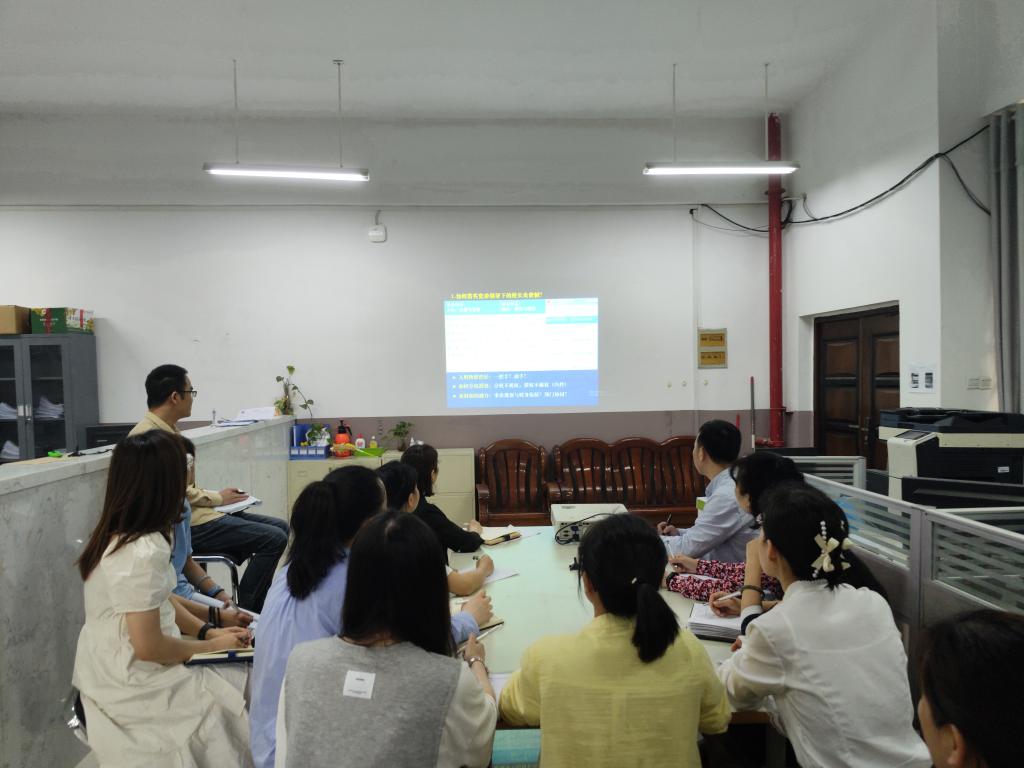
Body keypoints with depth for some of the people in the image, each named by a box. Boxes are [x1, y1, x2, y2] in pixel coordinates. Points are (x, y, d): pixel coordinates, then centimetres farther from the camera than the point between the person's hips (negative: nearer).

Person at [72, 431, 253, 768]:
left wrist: (207, 631, 5)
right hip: (131, 686, -8)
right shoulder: (142, 553, -29)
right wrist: (212, 645, -10)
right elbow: (149, 647, -25)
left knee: (243, 678, 10)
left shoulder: (117, 534, 1)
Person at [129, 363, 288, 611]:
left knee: (279, 528, 6)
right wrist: (217, 498, -8)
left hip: (194, 513, 10)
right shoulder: (148, 435, -18)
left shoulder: (167, 430, 14)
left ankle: (251, 608, 10)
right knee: (273, 539, -17)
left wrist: (218, 496, 5)